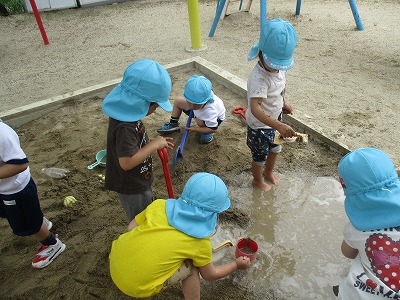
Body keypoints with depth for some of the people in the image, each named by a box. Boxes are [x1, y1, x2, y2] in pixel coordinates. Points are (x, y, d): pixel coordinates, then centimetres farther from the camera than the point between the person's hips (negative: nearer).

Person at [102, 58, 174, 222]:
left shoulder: (127, 114, -5)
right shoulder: (124, 127, -36)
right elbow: (127, 162, -39)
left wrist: (155, 142, -3)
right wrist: (154, 145, -30)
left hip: (139, 181, 9)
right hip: (131, 187, -9)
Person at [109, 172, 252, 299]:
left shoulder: (160, 204, -5)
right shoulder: (200, 241, -11)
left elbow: (131, 227, 5)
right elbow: (210, 274, 6)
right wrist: (237, 265, 21)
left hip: (114, 263, 5)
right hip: (136, 285, -5)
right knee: (191, 268, 7)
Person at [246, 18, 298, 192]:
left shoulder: (278, 67, -10)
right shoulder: (258, 78, -37)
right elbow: (255, 108, -47)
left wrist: (283, 103, 11)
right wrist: (279, 126, -54)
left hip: (275, 119, 8)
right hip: (260, 125, -8)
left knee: (275, 149, 28)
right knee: (260, 156, 16)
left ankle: (269, 172, 57)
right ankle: (258, 180, 45)